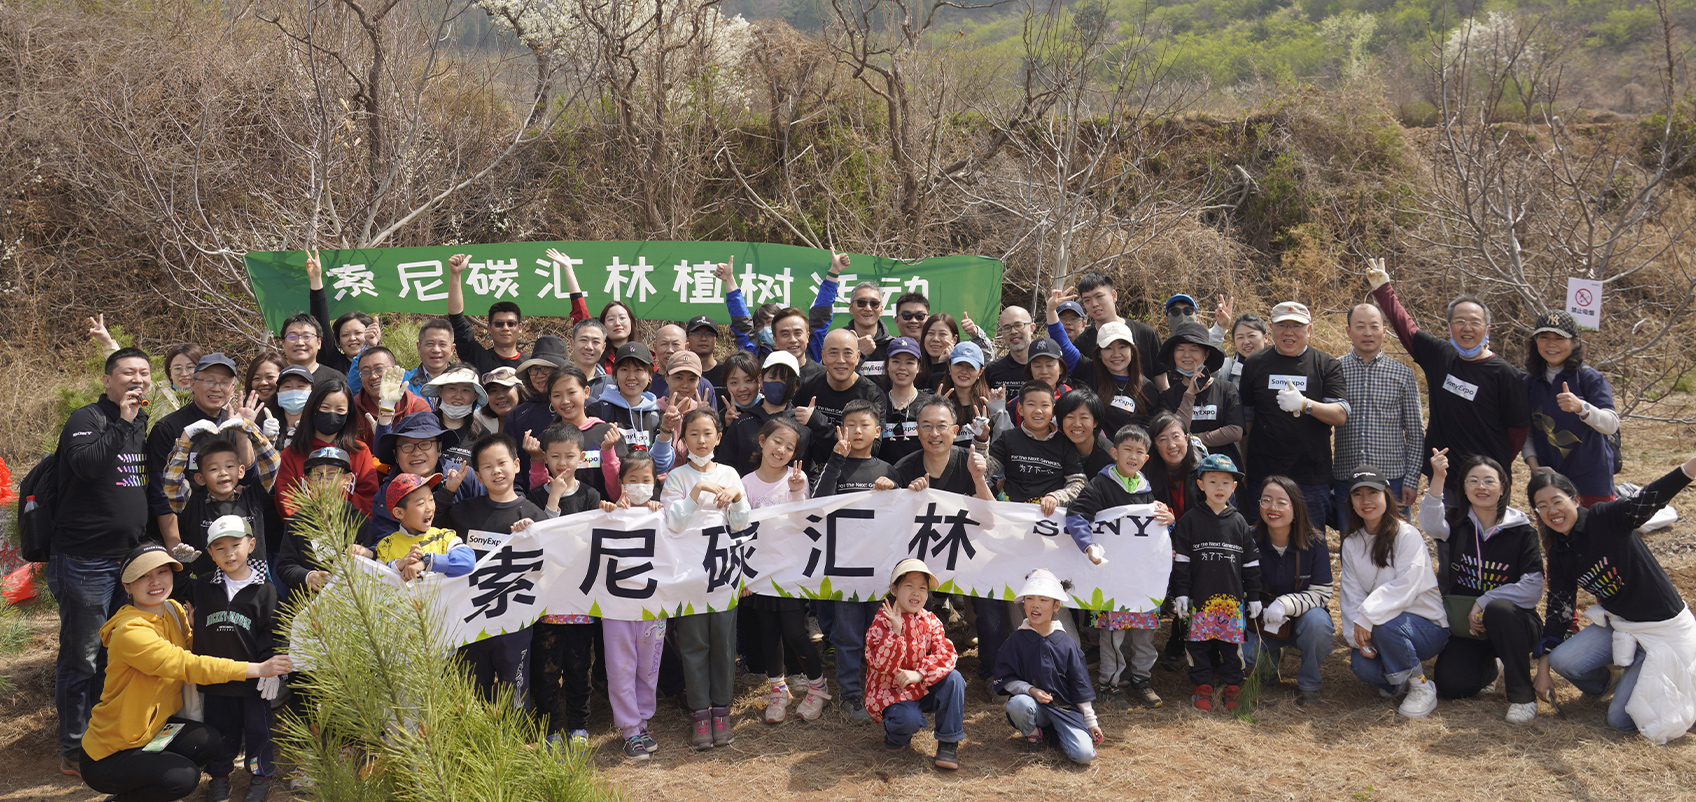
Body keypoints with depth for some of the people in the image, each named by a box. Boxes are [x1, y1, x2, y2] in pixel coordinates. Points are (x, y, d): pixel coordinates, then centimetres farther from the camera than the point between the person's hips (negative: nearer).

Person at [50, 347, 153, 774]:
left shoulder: (143, 424, 13)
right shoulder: (87, 419, -9)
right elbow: (87, 464, -30)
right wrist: (122, 422, -24)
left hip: (130, 558, 7)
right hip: (85, 559, -7)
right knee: (82, 657, 1)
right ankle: (73, 748, 12)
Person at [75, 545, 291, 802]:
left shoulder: (173, 611, -1)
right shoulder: (130, 632, -26)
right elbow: (188, 665, -33)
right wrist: (258, 669, -34)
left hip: (151, 728, 8)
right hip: (107, 755, -8)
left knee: (209, 742, -15)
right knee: (184, 778, -25)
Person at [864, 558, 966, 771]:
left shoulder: (930, 621, 0)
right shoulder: (882, 621, -13)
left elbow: (946, 654, -14)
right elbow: (879, 663, -25)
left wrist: (919, 674, -29)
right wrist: (896, 631, -34)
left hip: (922, 689, 5)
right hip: (890, 692, -5)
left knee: (954, 679, -22)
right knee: (909, 720, -35)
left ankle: (948, 743, -11)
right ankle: (896, 736, 5)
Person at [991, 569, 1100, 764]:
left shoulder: (1066, 642, -1)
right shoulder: (1017, 640, -3)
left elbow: (1080, 684, 6)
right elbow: (1005, 678, 0)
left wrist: (1091, 722, 7)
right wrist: (1030, 690, -17)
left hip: (1065, 708, 0)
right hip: (1033, 704, 0)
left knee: (1084, 754, -20)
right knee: (1018, 704, -37)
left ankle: (1055, 734, 12)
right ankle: (1033, 734, -2)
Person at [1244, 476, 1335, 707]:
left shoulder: (1314, 544, -13)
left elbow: (1321, 593, -15)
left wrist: (1286, 604, -32)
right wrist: (1262, 612, -22)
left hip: (1301, 621, -1)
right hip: (1261, 625, 1)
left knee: (1317, 620, -35)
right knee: (1238, 655, -25)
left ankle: (1308, 683, -8)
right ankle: (1271, 657, 14)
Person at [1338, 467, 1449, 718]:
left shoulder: (1408, 536, -10)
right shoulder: (1351, 543, 7)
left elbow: (1404, 587, -22)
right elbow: (1351, 593, -1)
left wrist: (1366, 617, -28)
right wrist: (1356, 635, -16)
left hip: (1428, 627, -4)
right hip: (1379, 631, 4)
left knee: (1385, 625, -36)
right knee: (1362, 666, -27)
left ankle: (1422, 687, -12)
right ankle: (1398, 680, 10)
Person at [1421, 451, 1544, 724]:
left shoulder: (1521, 532, -5)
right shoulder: (1458, 523, 0)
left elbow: (1533, 588, -12)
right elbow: (1431, 524, -25)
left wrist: (1485, 601, -20)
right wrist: (1438, 478, -39)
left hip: (1511, 622, -2)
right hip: (1465, 625, 3)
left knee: (1499, 609, -37)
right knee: (1450, 685, -19)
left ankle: (1522, 694, -20)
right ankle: (1489, 667, 19)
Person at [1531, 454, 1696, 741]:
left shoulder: (1606, 518, -17)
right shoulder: (1559, 555, 1)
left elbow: (1649, 500, -34)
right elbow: (1558, 610, 5)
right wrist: (1542, 670, 4)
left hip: (1664, 629, -6)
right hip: (1617, 625, 6)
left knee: (1621, 719, -11)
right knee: (1561, 659, -19)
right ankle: (1606, 684, 14)